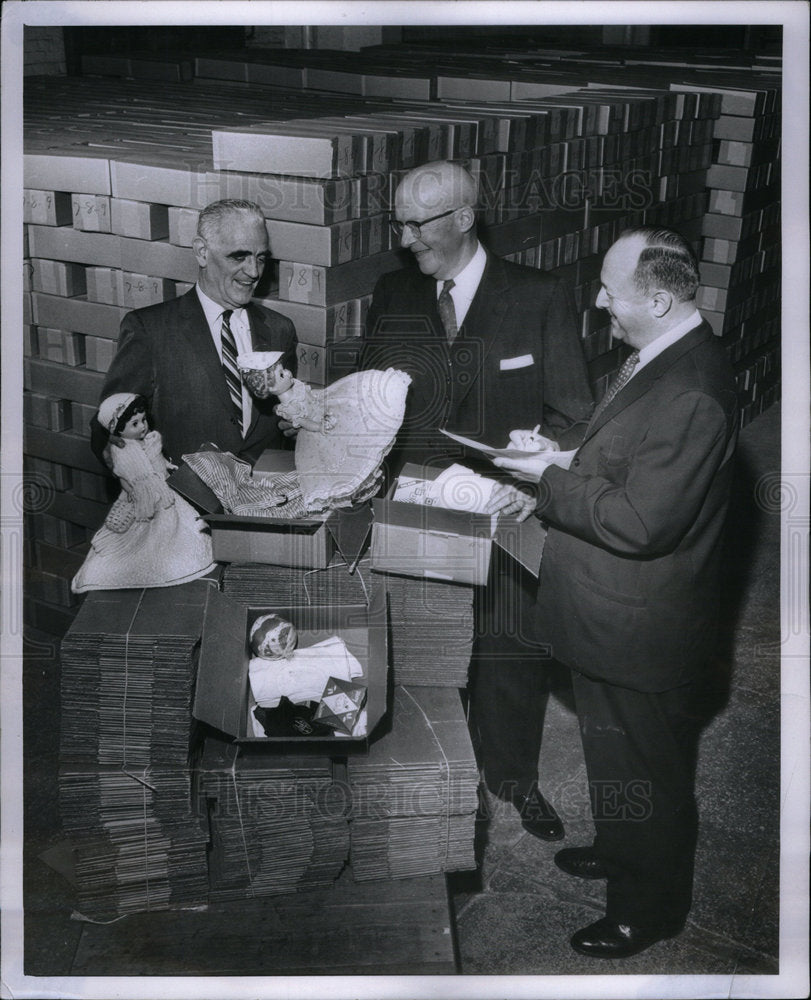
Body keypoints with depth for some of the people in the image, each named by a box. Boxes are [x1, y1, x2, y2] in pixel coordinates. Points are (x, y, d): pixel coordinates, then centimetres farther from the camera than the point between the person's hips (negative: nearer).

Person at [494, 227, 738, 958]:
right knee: (613, 752, 28)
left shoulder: (691, 395, -30)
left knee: (647, 771, 11)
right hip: (613, 620, 10)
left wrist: (553, 480, -20)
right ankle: (619, 850, 51)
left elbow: (638, 521, -31)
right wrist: (569, 461, 0)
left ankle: (649, 909, 31)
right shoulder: (658, 357, 2)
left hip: (642, 630, -10)